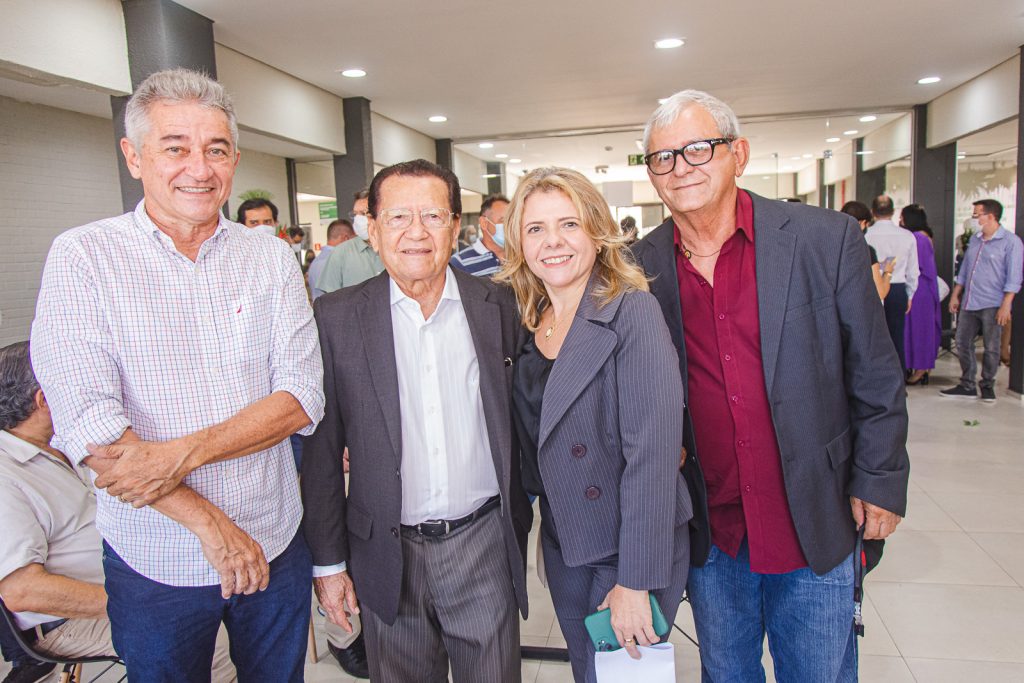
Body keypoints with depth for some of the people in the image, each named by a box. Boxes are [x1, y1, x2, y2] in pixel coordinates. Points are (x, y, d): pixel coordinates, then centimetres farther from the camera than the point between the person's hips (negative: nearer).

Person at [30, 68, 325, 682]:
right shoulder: (83, 257, -8)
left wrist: (182, 454, -21)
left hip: (275, 544, 3)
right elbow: (87, 424, -17)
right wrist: (206, 520, -18)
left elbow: (303, 396, -9)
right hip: (155, 561, -2)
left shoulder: (272, 258, -1)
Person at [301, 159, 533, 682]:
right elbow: (320, 450, -2)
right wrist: (328, 560, 0)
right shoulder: (335, 318, -6)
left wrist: (519, 524, 8)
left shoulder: (498, 306, -3)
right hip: (388, 555, 0)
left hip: (484, 543, 1)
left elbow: (516, 426, 5)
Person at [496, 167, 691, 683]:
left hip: (632, 549, -6)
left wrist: (636, 581, -22)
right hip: (562, 545, 6)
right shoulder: (529, 322, 1)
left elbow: (653, 452, -23)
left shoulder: (632, 312, -19)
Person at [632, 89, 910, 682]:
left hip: (815, 527, -1)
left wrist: (879, 480, -1)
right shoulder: (642, 266, -4)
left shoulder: (828, 239, -9)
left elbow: (877, 377, -3)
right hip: (710, 533, 2)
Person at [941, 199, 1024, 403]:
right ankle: (968, 386, 17)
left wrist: (1005, 306, -17)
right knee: (963, 343, 7)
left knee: (991, 348, 4)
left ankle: (987, 386, 19)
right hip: (968, 303, 6)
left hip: (991, 305, -6)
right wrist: (955, 296, 15)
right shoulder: (974, 239, 12)